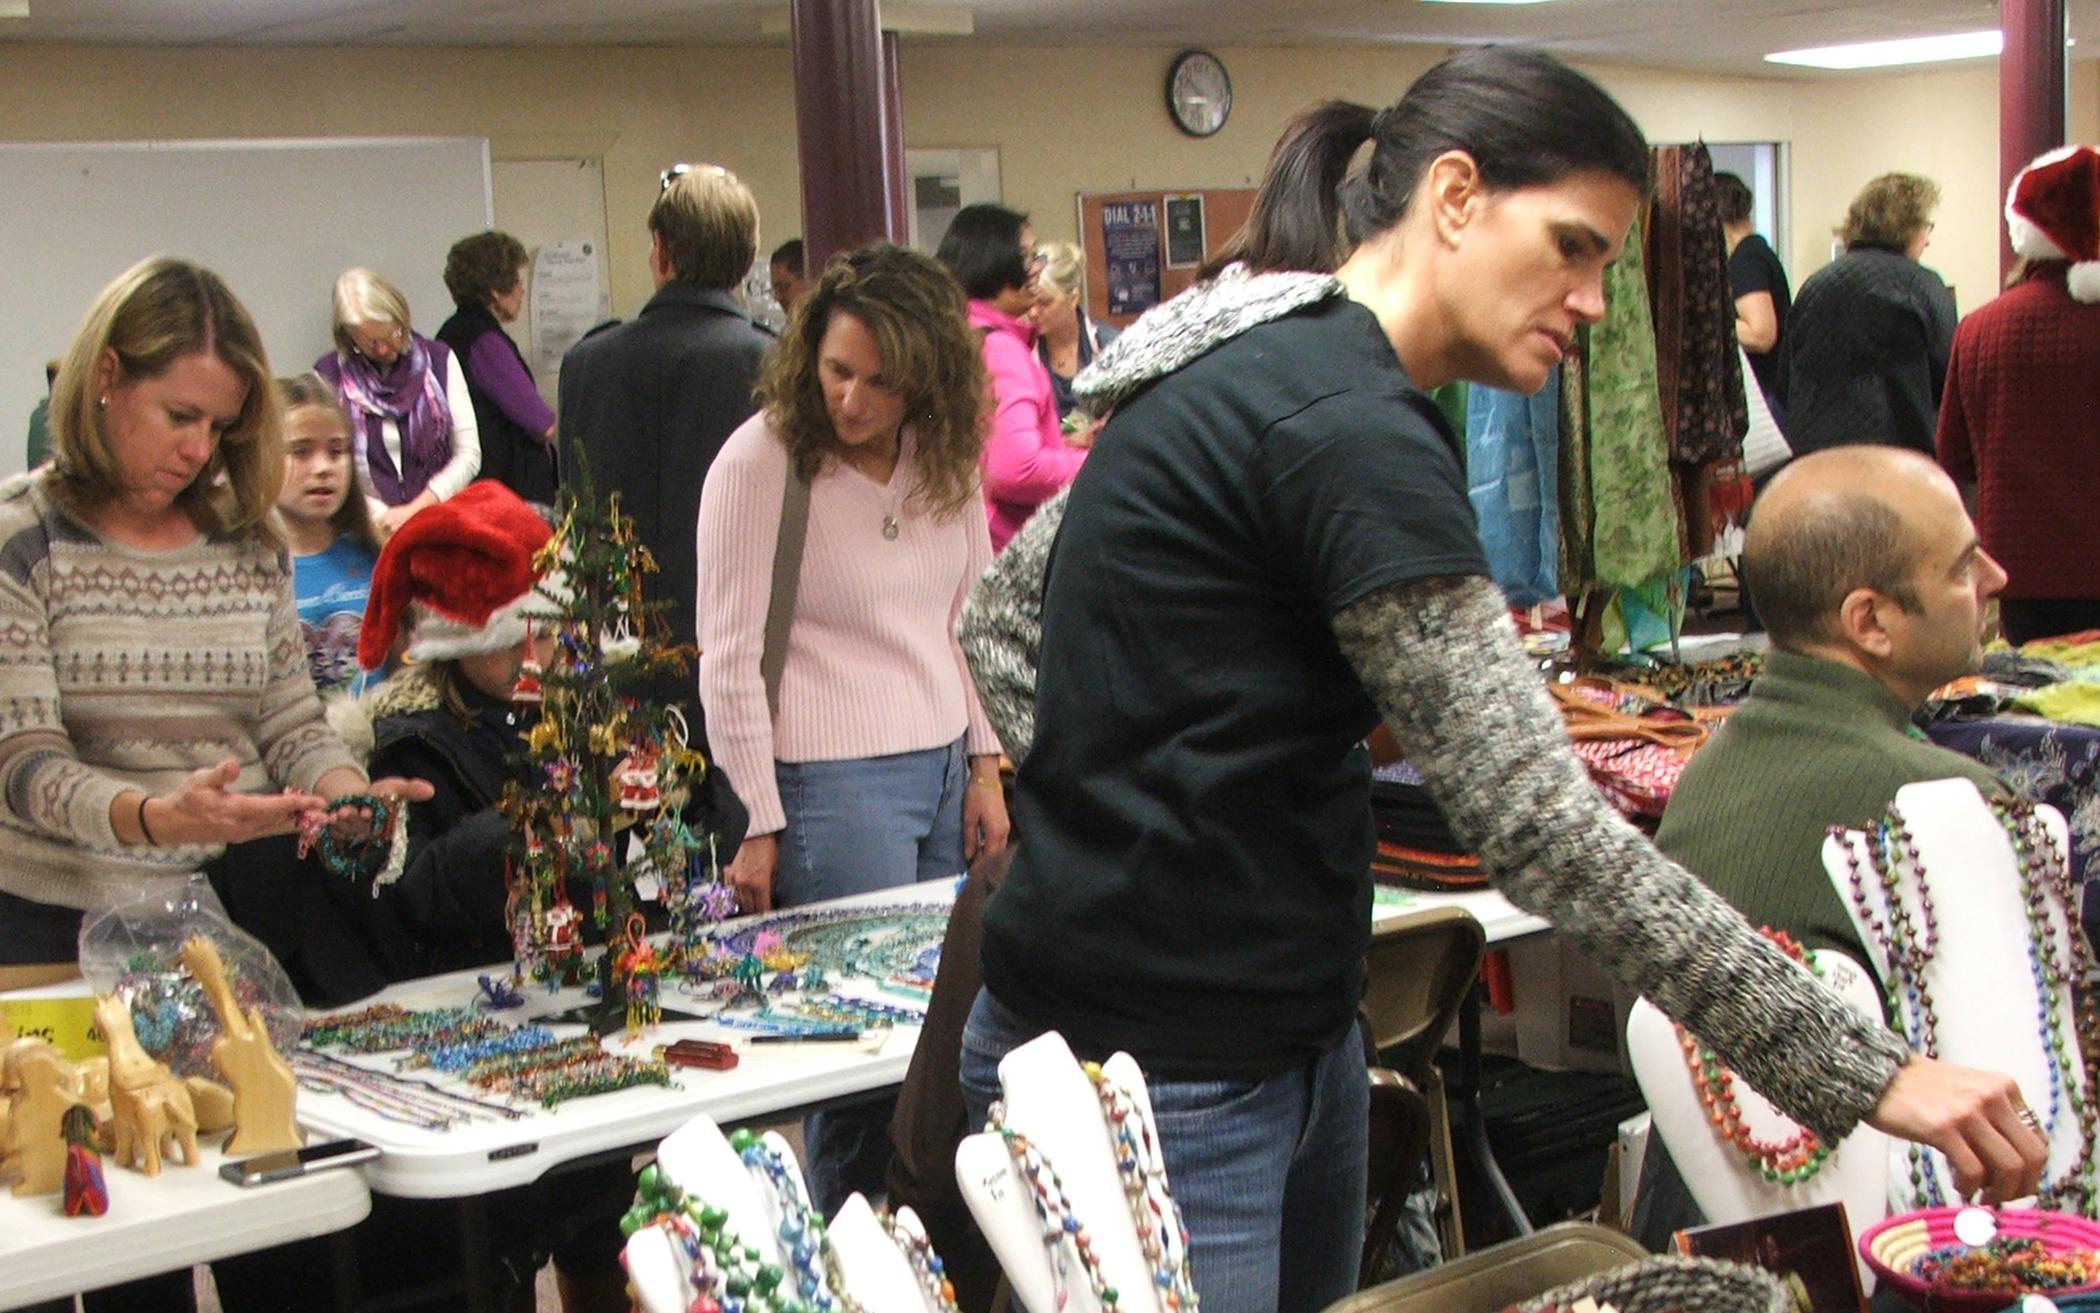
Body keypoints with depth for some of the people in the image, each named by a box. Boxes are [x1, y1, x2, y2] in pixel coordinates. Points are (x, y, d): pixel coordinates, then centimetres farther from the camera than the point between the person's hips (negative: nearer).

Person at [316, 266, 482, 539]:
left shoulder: (439, 360, 9)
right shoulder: (328, 376, 5)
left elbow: (469, 454, 6)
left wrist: (415, 510, -4)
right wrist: (382, 518, -9)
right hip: (368, 530, -1)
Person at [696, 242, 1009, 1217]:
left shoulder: (947, 458, 5)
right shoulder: (760, 460, -11)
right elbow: (728, 660, -9)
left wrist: (984, 767, 11)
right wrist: (759, 825, -9)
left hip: (946, 769, 6)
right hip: (830, 783, -6)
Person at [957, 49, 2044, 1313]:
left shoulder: (1253, 371, 11)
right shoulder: (1350, 429, -21)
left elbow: (1009, 611, 18)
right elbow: (1544, 825, -25)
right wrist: (1868, 1074, -22)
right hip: (1161, 1083, -10)